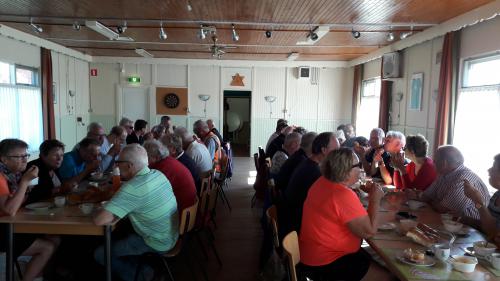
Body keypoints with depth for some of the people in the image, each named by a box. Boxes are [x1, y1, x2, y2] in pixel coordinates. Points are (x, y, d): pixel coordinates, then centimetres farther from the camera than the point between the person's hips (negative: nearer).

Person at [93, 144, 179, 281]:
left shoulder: (132, 188, -30)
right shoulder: (158, 174, -5)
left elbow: (99, 220, -31)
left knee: (100, 254, 3)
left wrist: (117, 214, -12)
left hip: (157, 243, -8)